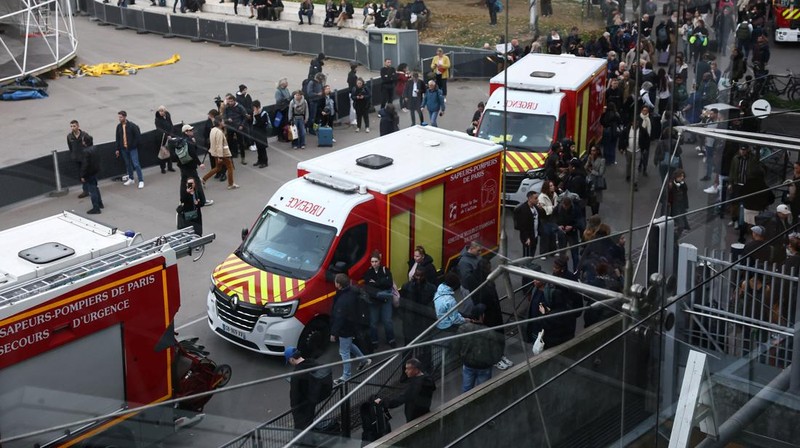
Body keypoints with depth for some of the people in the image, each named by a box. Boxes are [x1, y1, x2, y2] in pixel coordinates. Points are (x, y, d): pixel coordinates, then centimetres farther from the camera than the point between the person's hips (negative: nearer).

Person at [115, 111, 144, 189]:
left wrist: (133, 145, -10)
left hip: (132, 148, -5)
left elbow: (137, 136, -8)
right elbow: (118, 138, 10)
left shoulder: (132, 125, -11)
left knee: (136, 164, -8)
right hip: (123, 148, 5)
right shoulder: (119, 126, 3)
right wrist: (118, 149, 8)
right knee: (128, 164, 14)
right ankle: (131, 179, 28)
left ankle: (141, 180, -4)